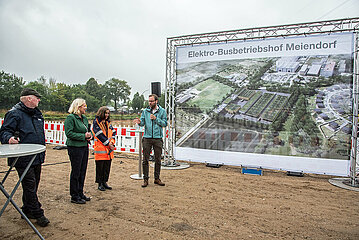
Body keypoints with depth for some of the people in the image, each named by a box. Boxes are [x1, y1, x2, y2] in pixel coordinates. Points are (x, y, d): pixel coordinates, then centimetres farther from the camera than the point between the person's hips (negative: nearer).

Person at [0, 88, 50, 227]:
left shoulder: (37, 113, 15)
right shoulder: (14, 114, -10)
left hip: (37, 158, 8)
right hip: (23, 159, -8)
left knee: (33, 185, 16)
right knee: (30, 186, -2)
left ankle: (27, 210, 31)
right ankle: (38, 214, 8)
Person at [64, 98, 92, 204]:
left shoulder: (84, 118, 13)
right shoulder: (70, 117, -11)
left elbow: (88, 129, 23)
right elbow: (69, 133, -18)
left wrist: (90, 135, 2)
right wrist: (83, 136, -18)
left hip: (84, 147, 8)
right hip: (75, 148, -8)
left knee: (83, 171, 14)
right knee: (76, 172, 1)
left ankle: (80, 193, 28)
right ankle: (74, 196, 14)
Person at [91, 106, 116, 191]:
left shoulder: (108, 122, 14)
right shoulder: (96, 122, -6)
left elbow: (113, 132, 9)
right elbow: (100, 135, -13)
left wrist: (112, 142, -7)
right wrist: (108, 144, -14)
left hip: (109, 149, 6)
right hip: (100, 148, -6)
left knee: (107, 166, 10)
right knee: (100, 167, 2)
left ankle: (104, 182, 22)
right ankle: (100, 184, 13)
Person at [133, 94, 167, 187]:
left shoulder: (162, 111, 4)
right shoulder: (145, 111, 8)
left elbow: (165, 123, -1)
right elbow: (142, 122, 1)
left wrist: (156, 118, -14)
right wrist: (139, 122, -21)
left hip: (158, 138, 0)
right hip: (147, 138, 1)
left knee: (158, 160, 8)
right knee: (145, 160, 2)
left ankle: (157, 178, 21)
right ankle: (145, 179, 13)